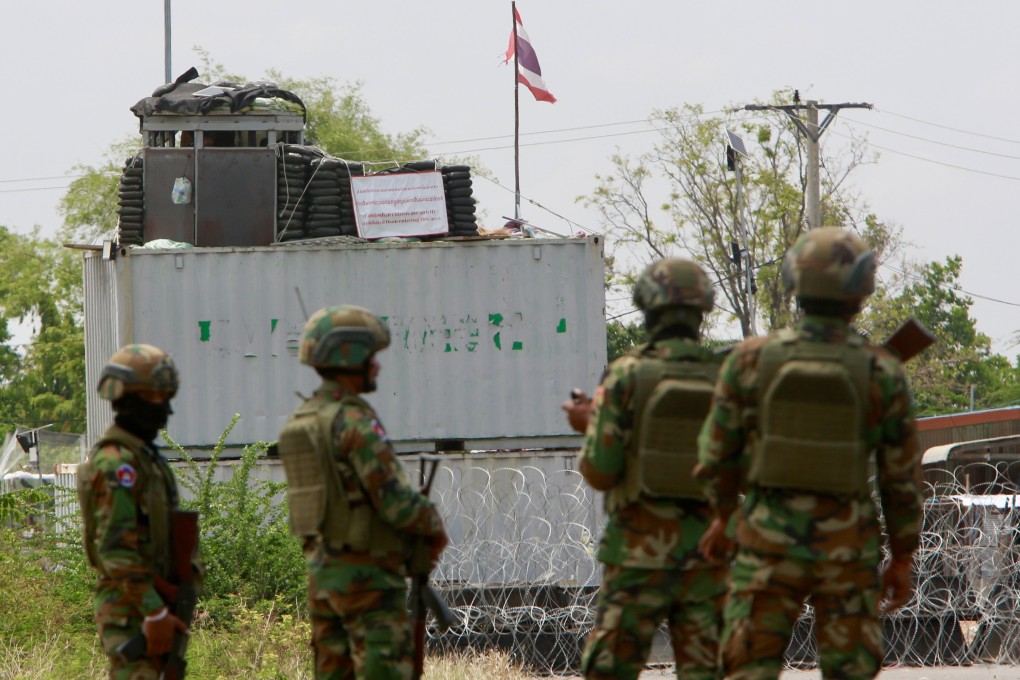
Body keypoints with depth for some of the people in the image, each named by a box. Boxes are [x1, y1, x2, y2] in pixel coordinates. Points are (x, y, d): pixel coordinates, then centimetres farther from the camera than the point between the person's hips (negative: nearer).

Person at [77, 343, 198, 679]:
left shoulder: (145, 456, 18)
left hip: (151, 599, 10)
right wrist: (155, 612, -22)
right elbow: (116, 548, -21)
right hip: (129, 609, -10)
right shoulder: (115, 462, -15)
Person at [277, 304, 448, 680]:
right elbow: (395, 500, -19)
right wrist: (434, 526, 1)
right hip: (368, 573, -9)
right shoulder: (354, 421, -16)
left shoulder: (299, 422, 12)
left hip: (322, 571, 9)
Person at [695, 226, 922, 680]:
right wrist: (902, 560, 11)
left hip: (768, 543, 0)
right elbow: (901, 478, 0)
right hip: (848, 550, 0)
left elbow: (717, 455, 5)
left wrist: (723, 516, 24)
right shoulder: (882, 374, -5)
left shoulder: (750, 361, -4)